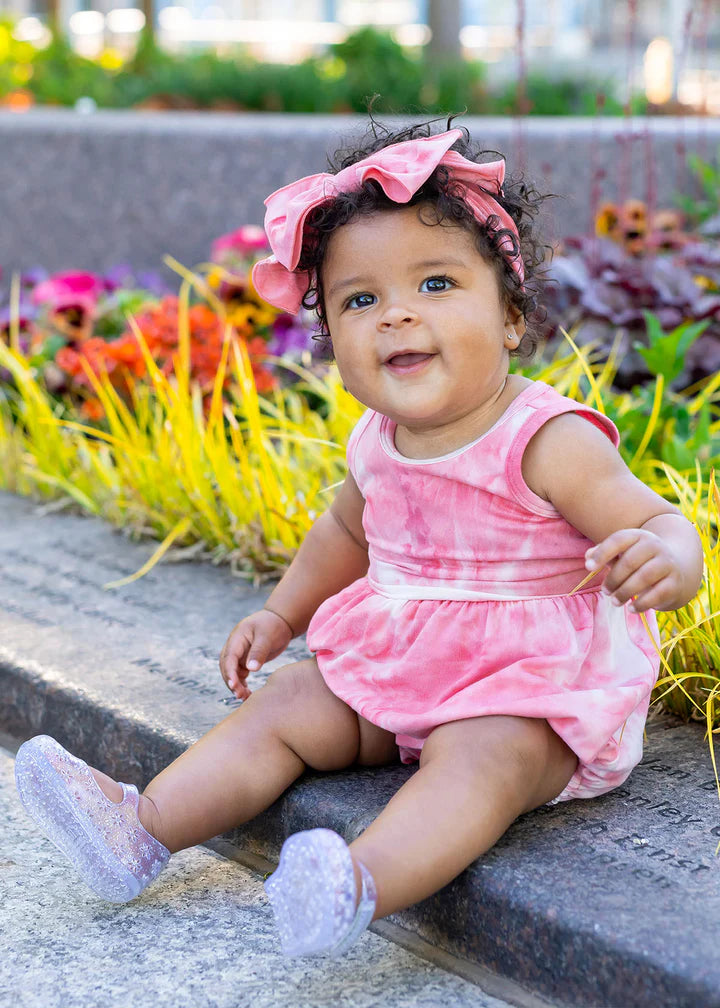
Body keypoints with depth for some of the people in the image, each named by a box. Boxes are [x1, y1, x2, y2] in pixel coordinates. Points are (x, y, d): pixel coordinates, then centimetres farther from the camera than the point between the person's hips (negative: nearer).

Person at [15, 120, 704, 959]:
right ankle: (141, 828, -7)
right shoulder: (377, 445, 3)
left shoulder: (547, 442, -19)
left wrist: (664, 561, -45)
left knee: (480, 754, -35)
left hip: (529, 685, -8)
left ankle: (361, 886, -57)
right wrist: (283, 613, 21)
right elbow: (347, 529, 25)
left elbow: (663, 527, -21)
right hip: (395, 665, 8)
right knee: (284, 705, -1)